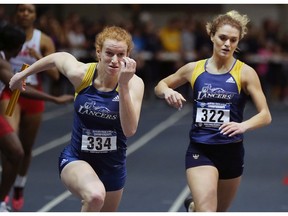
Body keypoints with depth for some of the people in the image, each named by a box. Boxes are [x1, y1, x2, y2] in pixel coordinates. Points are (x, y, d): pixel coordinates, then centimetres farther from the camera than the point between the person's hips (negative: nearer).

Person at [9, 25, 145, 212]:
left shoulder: (134, 83, -17)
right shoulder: (80, 73, -16)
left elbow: (130, 130, -27)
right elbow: (57, 57, 6)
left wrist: (124, 86, -35)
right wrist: (23, 74, 20)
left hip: (113, 166, 2)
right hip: (76, 159, -2)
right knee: (95, 195, -36)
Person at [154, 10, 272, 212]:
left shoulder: (245, 72, -7)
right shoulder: (194, 69, 0)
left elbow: (265, 115, -11)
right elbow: (160, 86, 15)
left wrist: (243, 125, -31)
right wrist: (167, 92, -9)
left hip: (231, 151, 1)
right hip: (200, 151, -1)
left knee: (219, 211, 20)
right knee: (206, 211, -19)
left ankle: (194, 206, 53)